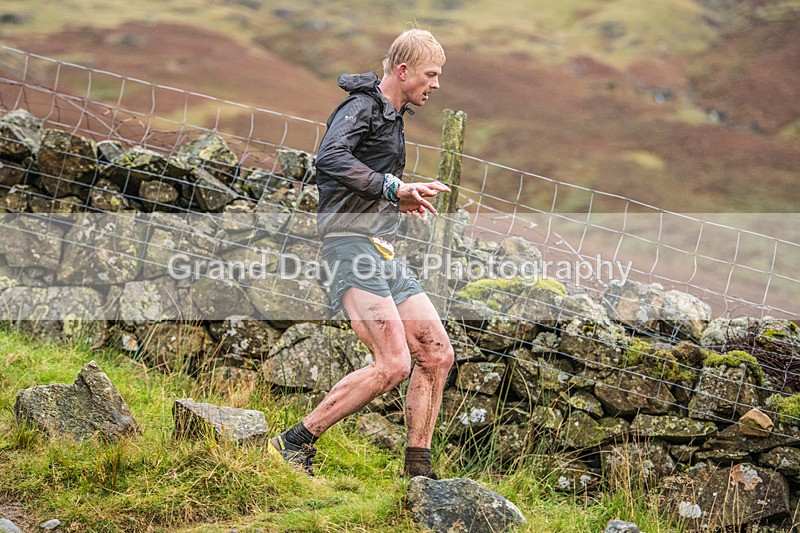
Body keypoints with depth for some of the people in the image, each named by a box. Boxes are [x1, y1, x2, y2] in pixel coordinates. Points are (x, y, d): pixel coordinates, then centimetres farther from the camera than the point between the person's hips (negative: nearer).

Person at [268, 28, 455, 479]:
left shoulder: (391, 116, 22)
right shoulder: (361, 107, -8)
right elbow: (330, 159, -28)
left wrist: (402, 201, 19)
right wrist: (394, 188, -32)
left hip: (384, 254, 10)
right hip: (353, 243, -10)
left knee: (437, 354, 5)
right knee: (393, 365, -18)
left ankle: (418, 471, 10)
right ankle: (294, 443, -10)